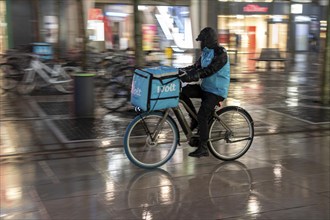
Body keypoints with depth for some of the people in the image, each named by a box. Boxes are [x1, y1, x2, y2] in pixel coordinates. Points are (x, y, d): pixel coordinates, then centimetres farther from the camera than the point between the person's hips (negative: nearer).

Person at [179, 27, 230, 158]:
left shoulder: (220, 54, -17)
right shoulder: (206, 53, 12)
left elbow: (208, 71, -27)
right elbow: (196, 67, 8)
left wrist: (190, 76, -35)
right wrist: (181, 71, -7)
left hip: (216, 91, -8)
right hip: (205, 88, 8)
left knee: (202, 116, -16)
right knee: (183, 91, -11)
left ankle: (203, 148, -4)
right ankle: (194, 119, 2)